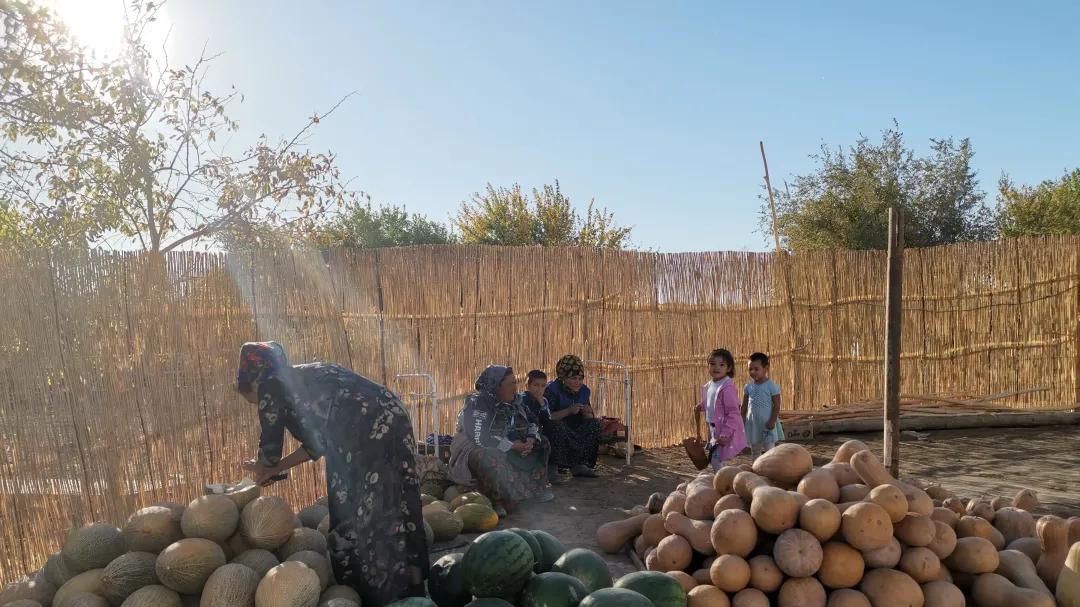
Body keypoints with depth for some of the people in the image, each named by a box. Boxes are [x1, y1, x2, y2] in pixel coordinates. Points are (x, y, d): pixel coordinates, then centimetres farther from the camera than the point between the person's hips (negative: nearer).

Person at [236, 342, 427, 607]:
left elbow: (270, 448, 14)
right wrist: (275, 469, 41)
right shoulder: (302, 379, 30)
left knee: (353, 524, 4)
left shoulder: (271, 386, 7)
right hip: (392, 421, 9)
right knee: (392, 516, 15)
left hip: (364, 433, -9)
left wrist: (259, 468, 36)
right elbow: (319, 443, 34)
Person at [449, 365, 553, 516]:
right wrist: (513, 446, -27)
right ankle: (495, 501, -24)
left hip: (505, 451, 8)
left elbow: (532, 422, 12)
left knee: (540, 444, 4)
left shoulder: (514, 401, -1)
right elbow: (480, 439, -35)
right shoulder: (476, 404, -23)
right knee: (489, 457, -41)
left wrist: (531, 439, -12)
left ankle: (537, 487, 4)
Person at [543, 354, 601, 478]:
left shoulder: (584, 391, 5)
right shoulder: (552, 390, -14)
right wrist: (568, 411, -31)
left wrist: (588, 413, -15)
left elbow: (588, 418, 9)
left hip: (576, 430, 6)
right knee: (557, 426, -36)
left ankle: (582, 464, -17)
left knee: (595, 424, -16)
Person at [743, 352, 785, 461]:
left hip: (767, 423, -5)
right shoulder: (748, 386, 5)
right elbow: (744, 405, 10)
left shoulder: (771, 386, -10)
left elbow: (776, 405, -11)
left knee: (769, 450, -3)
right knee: (754, 451, 15)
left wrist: (772, 421, -18)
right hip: (753, 422, 6)